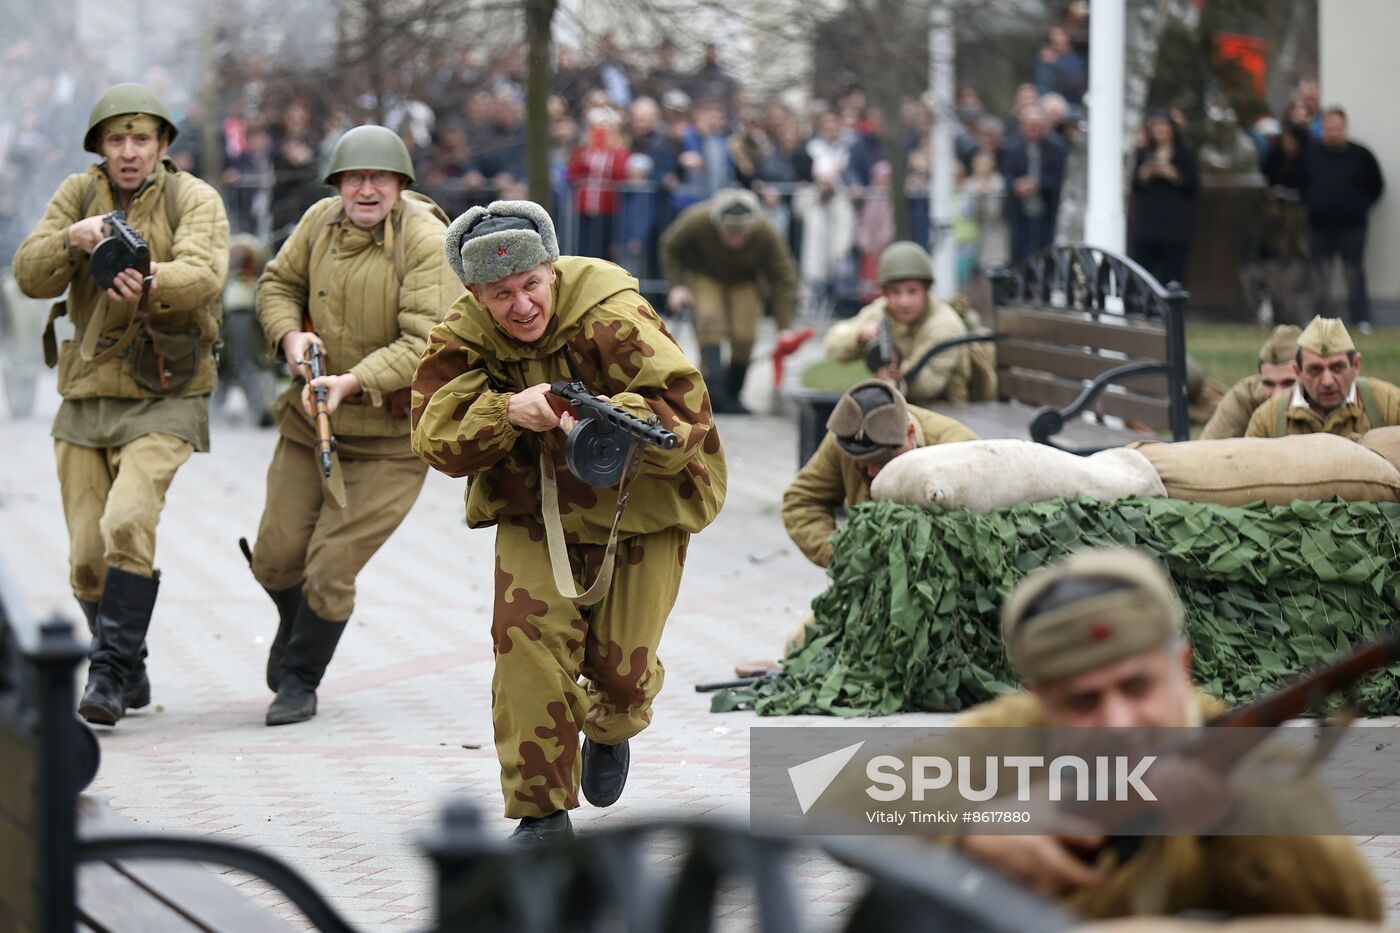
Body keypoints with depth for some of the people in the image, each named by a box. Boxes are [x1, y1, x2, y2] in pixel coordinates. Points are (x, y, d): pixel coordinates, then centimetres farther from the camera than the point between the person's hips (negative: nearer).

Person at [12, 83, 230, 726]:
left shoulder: (193, 199, -5)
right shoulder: (78, 195, 6)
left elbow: (203, 274, -24)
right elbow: (30, 276, -5)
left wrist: (148, 286, -45)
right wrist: (71, 241, -25)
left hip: (166, 401, -4)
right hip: (86, 401, 4)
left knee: (128, 527, -24)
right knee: (87, 561, 4)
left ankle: (109, 677, -18)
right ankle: (131, 676, 24)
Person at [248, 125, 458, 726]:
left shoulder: (426, 240, -19)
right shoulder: (322, 221, -2)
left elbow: (428, 343, -24)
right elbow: (278, 284, 14)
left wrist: (355, 381, -34)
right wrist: (290, 335, -7)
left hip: (390, 435, -5)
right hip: (310, 422, 5)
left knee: (330, 572, -5)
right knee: (275, 560, 9)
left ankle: (300, 681, 18)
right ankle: (294, 627, 43)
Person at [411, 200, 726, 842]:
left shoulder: (614, 320, -24)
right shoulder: (462, 338, -12)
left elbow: (687, 408, -30)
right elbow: (436, 439, -19)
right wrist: (506, 412, -37)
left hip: (637, 510, -2)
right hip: (533, 510, 2)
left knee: (623, 662, 1)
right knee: (528, 638, -18)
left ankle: (609, 731, 42)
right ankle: (541, 809, -6)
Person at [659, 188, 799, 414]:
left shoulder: (767, 233, -30)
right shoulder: (697, 221, -33)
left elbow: (783, 277, -19)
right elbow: (671, 248, -10)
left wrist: (784, 327, -22)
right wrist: (677, 285, -18)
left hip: (744, 282, 1)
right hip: (705, 277, -1)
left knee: (744, 336, -12)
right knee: (709, 319, -28)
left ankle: (732, 396, 7)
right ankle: (714, 385, -41)